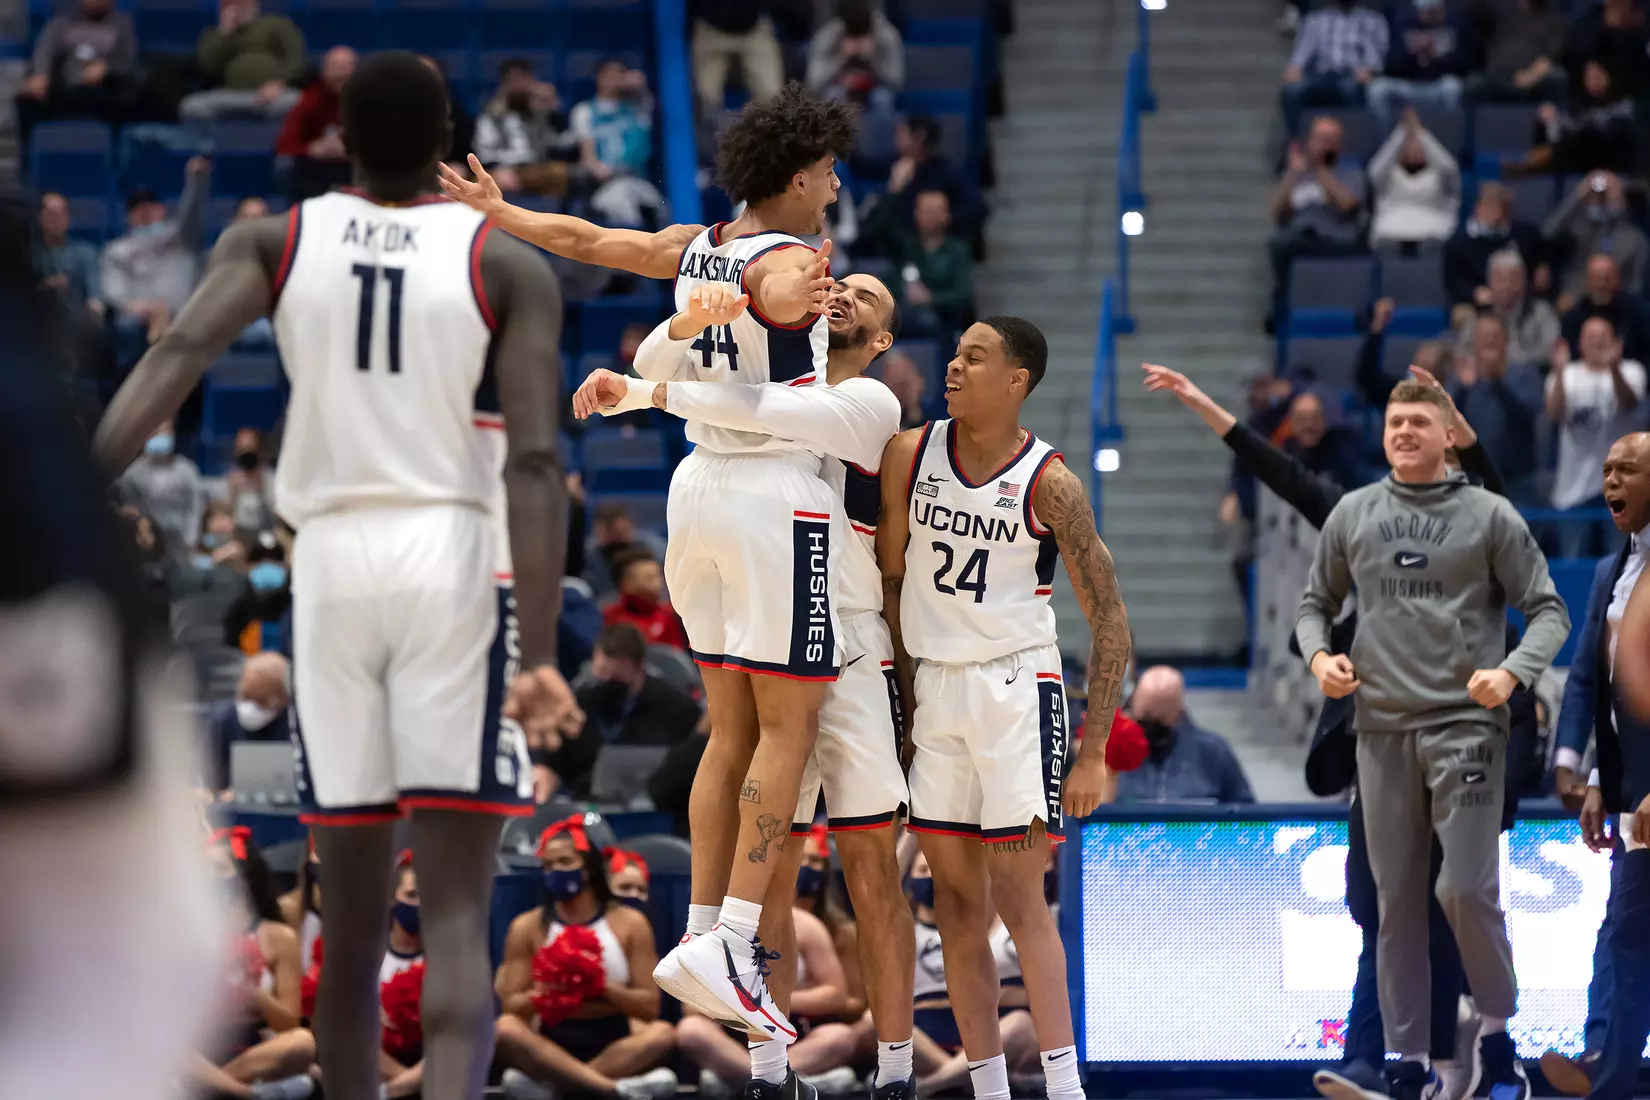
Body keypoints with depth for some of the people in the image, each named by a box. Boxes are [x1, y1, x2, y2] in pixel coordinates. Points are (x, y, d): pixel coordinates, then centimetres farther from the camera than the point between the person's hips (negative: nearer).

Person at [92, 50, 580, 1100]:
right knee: (458, 914, -7)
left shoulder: (271, 244, 6)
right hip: (454, 563, -2)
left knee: (354, 914, 14)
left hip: (333, 563, 2)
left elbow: (179, 352, -13)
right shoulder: (509, 265, 1)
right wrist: (540, 653, -13)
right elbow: (535, 464, -9)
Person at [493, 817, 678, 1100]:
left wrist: (604, 989, -19)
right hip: (551, 1046, 0)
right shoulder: (526, 928, 4)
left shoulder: (630, 923, 4)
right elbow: (511, 1006, -1)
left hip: (613, 1044, 0)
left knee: (662, 1034, -31)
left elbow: (650, 1007, -1)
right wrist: (543, 996, -21)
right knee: (505, 1029, -32)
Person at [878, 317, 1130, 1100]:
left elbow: (1109, 623, -9)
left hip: (1016, 684, -5)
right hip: (937, 684, 5)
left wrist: (1094, 753, -13)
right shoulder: (911, 455, 1)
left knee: (1018, 897, -10)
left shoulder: (1049, 484, -12)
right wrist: (902, 700, 9)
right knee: (956, 901, 5)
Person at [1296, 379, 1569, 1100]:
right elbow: (1316, 602, 19)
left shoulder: (1489, 517, 1)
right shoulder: (1352, 515, 9)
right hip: (1382, 729, 3)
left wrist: (1512, 671, -16)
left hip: (1464, 724, -3)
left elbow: (1548, 611, 2)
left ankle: (1499, 1031, 11)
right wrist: (1318, 656, -1)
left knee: (1467, 890, -12)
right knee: (1396, 899, 5)